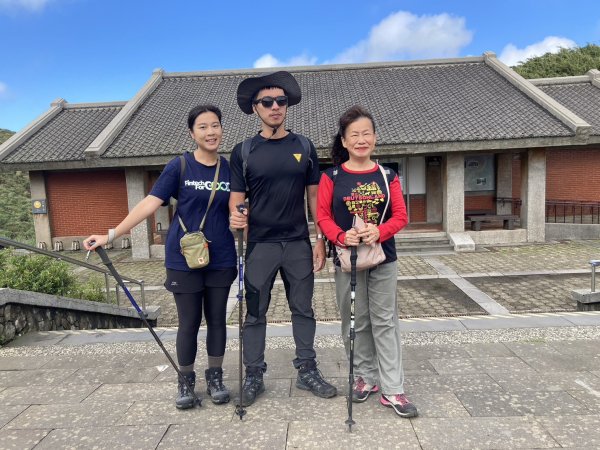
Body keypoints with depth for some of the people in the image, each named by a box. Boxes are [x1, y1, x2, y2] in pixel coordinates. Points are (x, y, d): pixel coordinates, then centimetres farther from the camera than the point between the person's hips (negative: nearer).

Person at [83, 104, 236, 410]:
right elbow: (150, 203, -10)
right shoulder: (179, 166, -6)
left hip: (220, 259, 3)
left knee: (217, 319, 12)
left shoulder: (229, 168, 2)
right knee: (189, 323, 7)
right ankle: (186, 381, 26)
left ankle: (215, 377, 29)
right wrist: (111, 235, -16)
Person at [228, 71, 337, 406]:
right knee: (255, 313, 7)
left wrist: (321, 240, 1)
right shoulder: (243, 151, 1)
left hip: (298, 243, 2)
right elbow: (237, 198, 0)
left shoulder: (304, 147, 5)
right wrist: (237, 217, -23)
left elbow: (314, 195, 6)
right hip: (259, 244, -1)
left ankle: (307, 370, 25)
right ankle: (254, 376, 21)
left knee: (303, 309, 11)